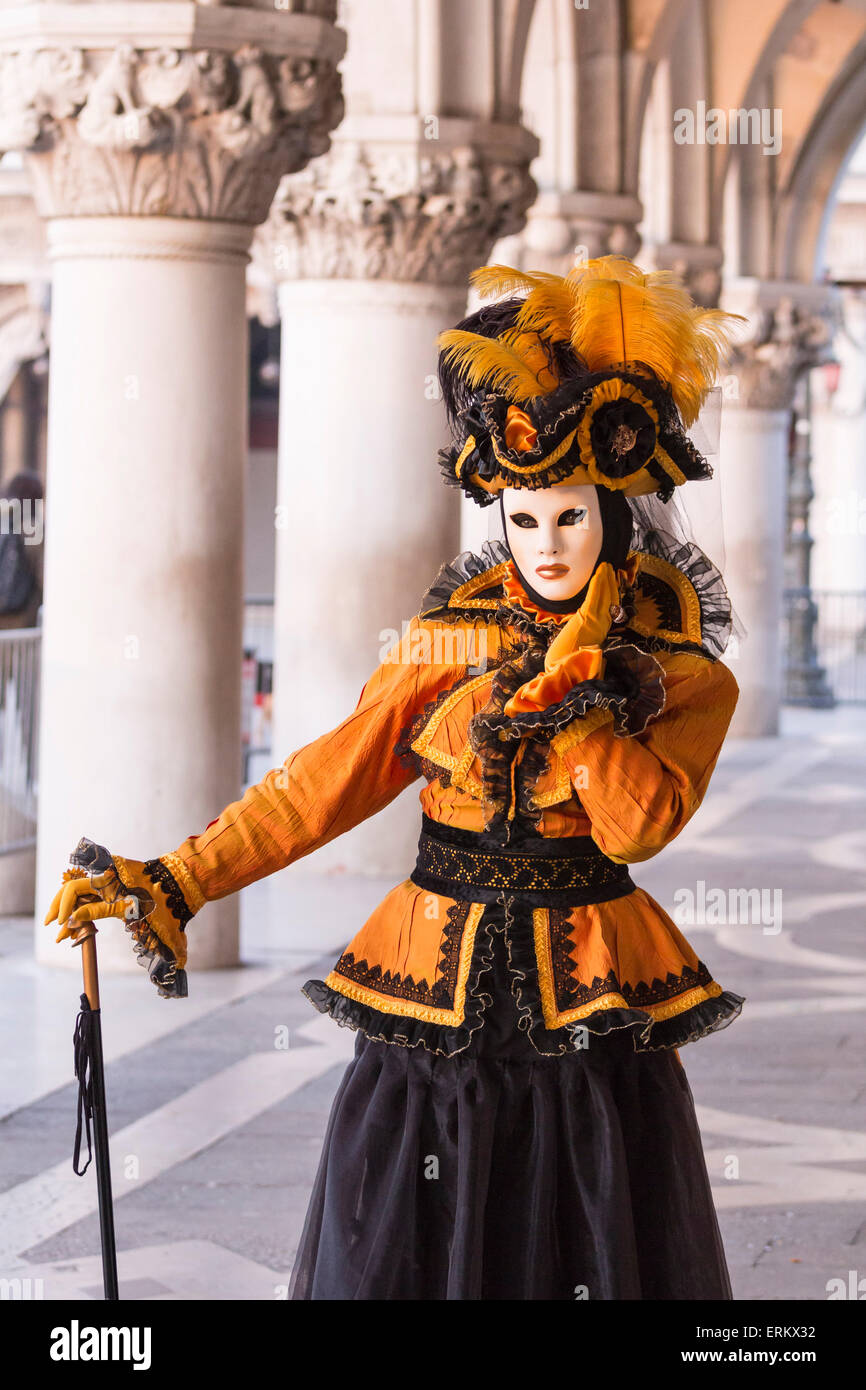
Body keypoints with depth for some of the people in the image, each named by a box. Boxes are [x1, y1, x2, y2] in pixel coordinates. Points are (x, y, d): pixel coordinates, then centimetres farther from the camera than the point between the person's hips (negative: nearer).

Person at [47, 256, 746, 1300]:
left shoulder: (683, 673, -2)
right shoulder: (450, 640, 2)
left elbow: (642, 825, -16)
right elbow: (326, 782, 0)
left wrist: (578, 675, -17)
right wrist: (170, 882, -6)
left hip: (586, 1002, -1)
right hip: (437, 978, 1)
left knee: (589, 1253, 4)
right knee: (398, 1249, 7)